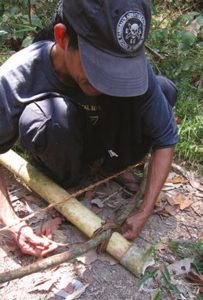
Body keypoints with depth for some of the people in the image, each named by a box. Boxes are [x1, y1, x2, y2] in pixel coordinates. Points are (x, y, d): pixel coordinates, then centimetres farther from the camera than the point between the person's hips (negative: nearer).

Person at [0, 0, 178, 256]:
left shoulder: (131, 66, -31)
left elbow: (165, 139, -21)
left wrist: (144, 213, -25)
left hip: (105, 137, 2)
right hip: (61, 149, -2)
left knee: (164, 90, -21)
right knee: (45, 116, -38)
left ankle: (116, 164, 1)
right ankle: (66, 182, -6)